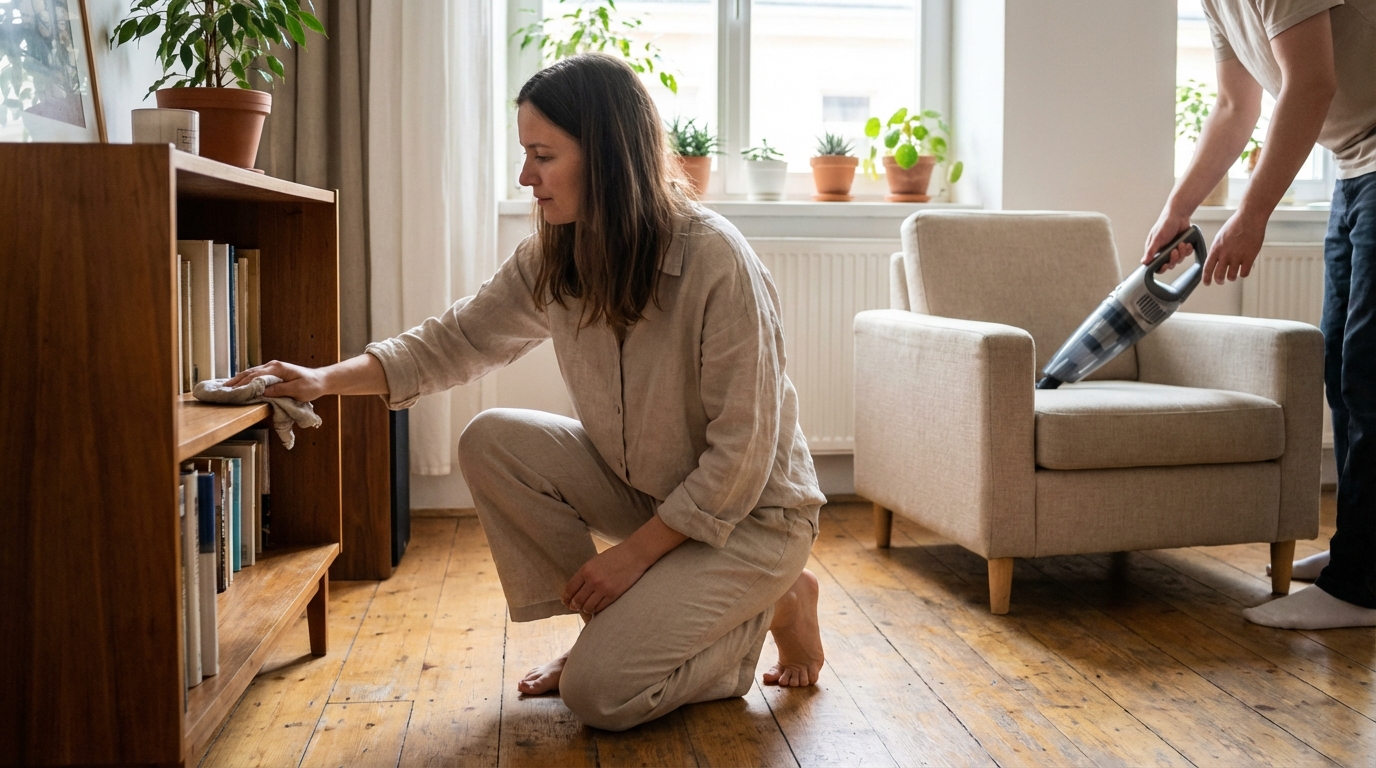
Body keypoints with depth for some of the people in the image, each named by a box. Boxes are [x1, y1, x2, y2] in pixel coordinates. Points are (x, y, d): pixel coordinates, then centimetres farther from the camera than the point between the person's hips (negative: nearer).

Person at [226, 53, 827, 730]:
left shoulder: (719, 262, -28)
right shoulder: (554, 258, -7)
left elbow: (739, 457, -24)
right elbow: (459, 338, 2)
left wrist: (633, 554, -19)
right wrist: (327, 380, -9)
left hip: (752, 512, -6)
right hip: (643, 489, 7)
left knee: (600, 692, -18)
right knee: (490, 444, -14)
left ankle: (775, 604, 6)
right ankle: (614, 624, 1)